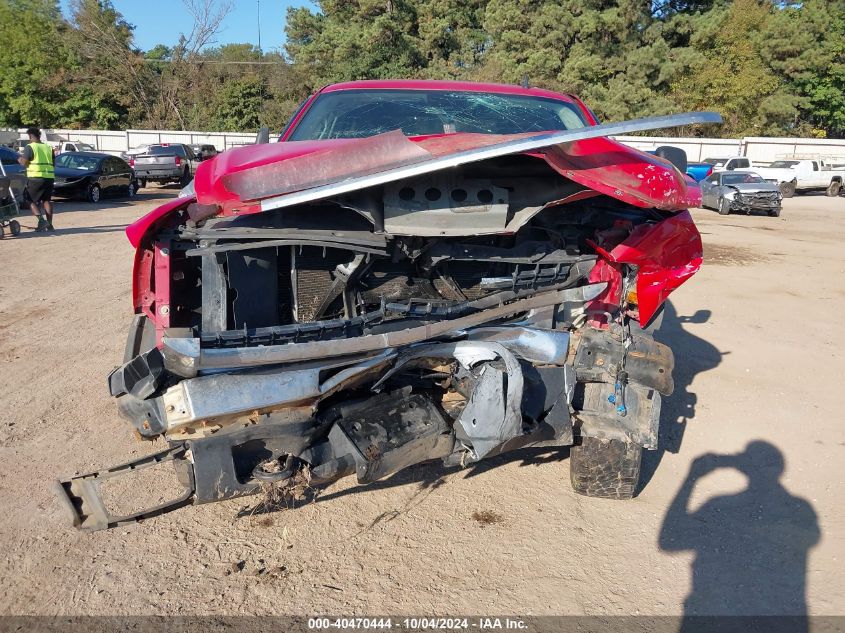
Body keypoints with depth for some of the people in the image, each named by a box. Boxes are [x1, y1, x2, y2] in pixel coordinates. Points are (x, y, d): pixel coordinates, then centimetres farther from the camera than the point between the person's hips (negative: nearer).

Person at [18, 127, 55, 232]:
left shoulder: (30, 147, -4)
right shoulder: (48, 147, 13)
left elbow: (24, 162, -9)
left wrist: (20, 160, 11)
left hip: (35, 177, -5)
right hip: (49, 176, 5)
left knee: (31, 201, 3)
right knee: (47, 201, 10)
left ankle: (42, 220, -15)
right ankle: (49, 224, 7)